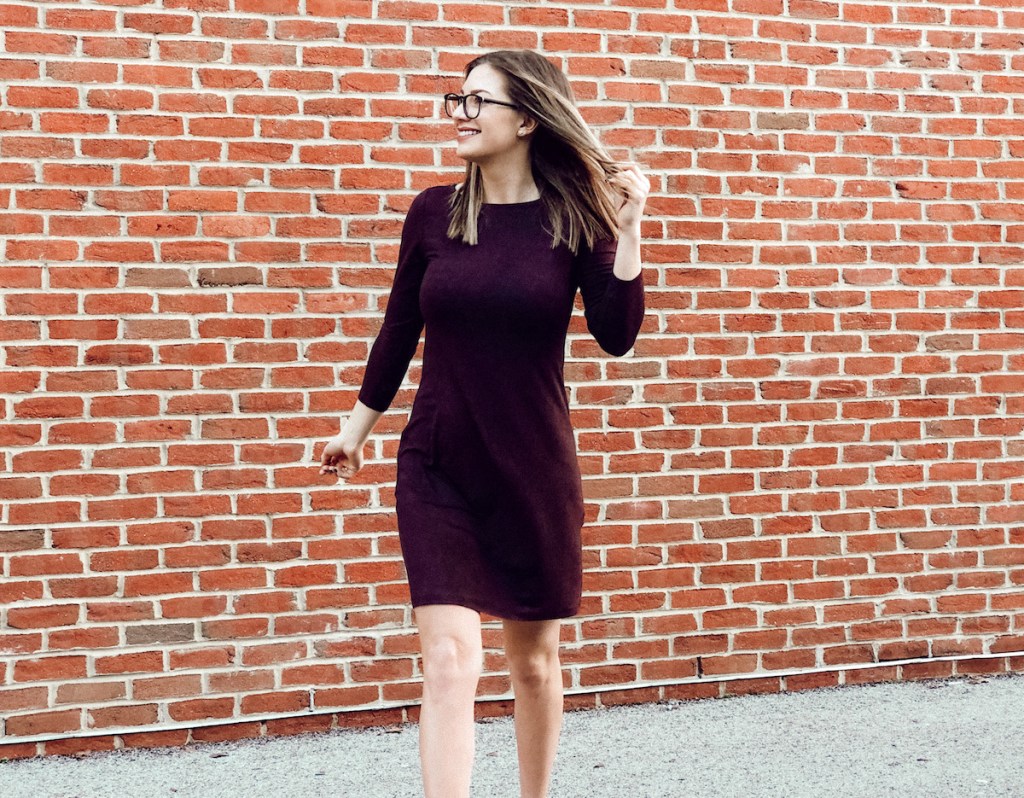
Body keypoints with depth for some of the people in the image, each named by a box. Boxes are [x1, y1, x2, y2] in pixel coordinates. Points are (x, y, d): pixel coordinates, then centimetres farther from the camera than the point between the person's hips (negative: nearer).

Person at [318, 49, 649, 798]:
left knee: (534, 660, 14)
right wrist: (357, 427, 16)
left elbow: (616, 337, -10)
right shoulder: (434, 211, 0)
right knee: (450, 661, -10)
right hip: (436, 468, 0)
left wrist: (627, 232, -18)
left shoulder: (573, 219, -4)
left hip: (534, 469, 0)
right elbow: (400, 327, 10)